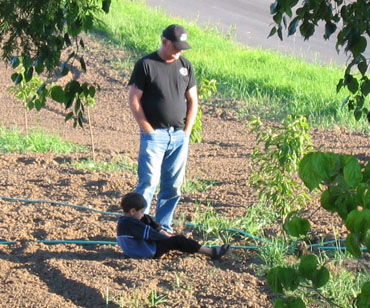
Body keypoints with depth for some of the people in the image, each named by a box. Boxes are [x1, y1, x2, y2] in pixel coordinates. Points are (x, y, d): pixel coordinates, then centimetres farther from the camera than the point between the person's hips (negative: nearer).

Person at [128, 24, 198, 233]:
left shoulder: (185, 66, 11)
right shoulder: (146, 65, -5)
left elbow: (193, 100, 15)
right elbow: (134, 99, -6)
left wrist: (187, 130, 6)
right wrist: (147, 129, -9)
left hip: (179, 135, 5)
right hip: (154, 134, -5)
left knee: (174, 186, 7)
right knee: (149, 181, -11)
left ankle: (164, 227, 18)